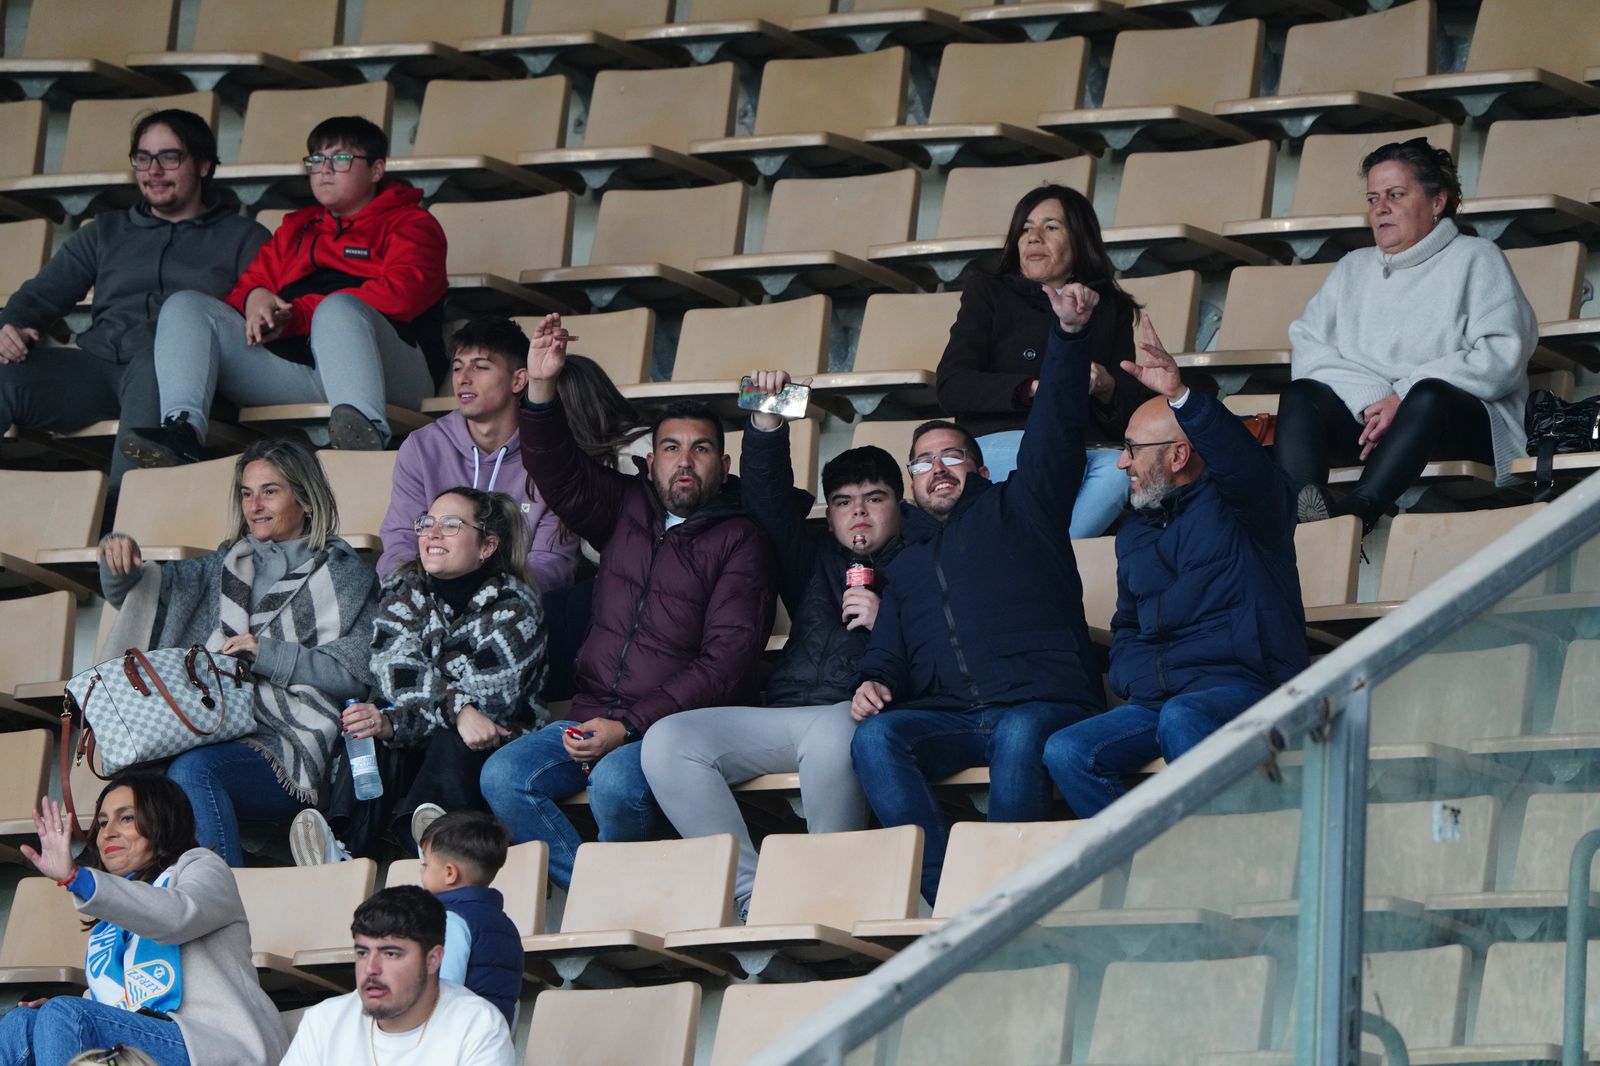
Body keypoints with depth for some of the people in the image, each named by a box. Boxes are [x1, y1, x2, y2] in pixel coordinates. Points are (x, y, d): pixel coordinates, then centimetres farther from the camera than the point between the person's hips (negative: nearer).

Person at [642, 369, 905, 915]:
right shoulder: (815, 559, 29)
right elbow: (767, 496, 19)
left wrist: (884, 621, -8)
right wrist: (767, 424, 4)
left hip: (860, 715, -6)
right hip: (783, 718, 6)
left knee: (832, 737, -43)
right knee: (667, 741, -17)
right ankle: (753, 891, -25)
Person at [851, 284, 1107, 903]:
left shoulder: (1017, 510, 19)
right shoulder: (906, 565, 32)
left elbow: (1056, 425, 8)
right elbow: (888, 651, 26)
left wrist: (1070, 334, -8)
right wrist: (872, 683, 0)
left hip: (1041, 704, -3)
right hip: (946, 715, 4)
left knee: (1020, 735, -39)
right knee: (874, 739, -28)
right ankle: (948, 896, -40)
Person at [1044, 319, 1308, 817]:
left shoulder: (1238, 505, 3)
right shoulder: (1134, 534, 25)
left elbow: (1246, 465, -22)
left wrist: (1181, 395, -37)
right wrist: (1132, 678, 9)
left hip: (1240, 685, -7)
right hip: (1156, 697, 7)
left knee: (1180, 719, -39)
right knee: (1064, 753, -18)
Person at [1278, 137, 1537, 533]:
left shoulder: (1475, 259, 10)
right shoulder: (1353, 268, 25)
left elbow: (1503, 356, -6)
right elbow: (1308, 348, 8)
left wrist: (1405, 397, -16)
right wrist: (1371, 401, -12)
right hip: (1364, 419, 4)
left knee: (1429, 396, -37)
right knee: (1300, 395, -24)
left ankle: (1354, 513, -58)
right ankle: (1297, 512, -52)